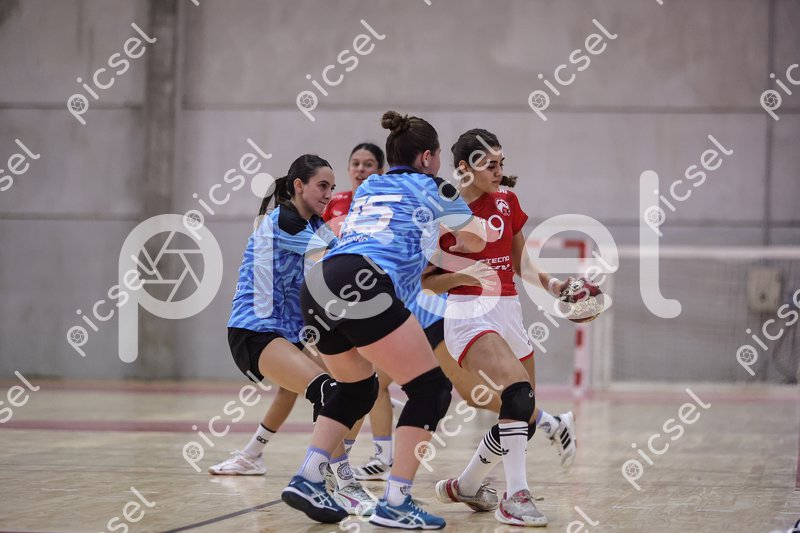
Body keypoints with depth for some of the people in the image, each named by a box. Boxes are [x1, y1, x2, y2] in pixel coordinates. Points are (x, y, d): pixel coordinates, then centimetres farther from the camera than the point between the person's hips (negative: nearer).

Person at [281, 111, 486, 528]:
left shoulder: (367, 189, 31)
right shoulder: (429, 187, 15)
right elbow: (476, 240, 27)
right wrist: (459, 241, 51)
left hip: (316, 288, 8)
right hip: (362, 286, -8)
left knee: (356, 389, 27)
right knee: (430, 388, 0)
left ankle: (306, 480, 12)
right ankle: (394, 504, -7)